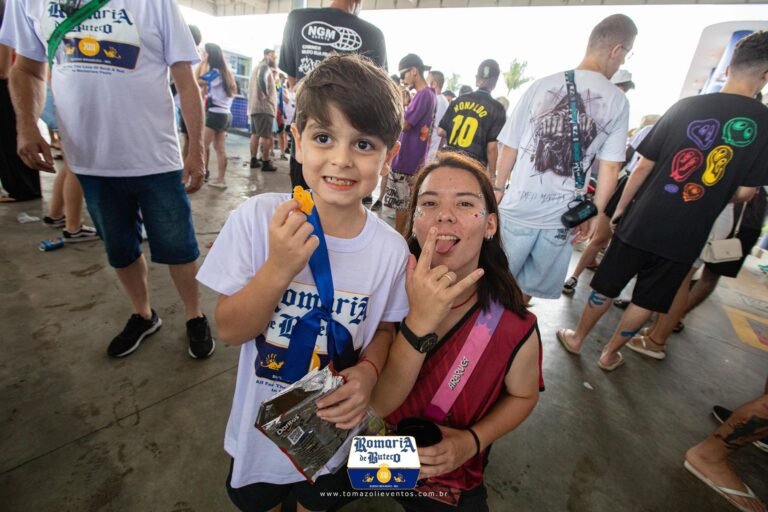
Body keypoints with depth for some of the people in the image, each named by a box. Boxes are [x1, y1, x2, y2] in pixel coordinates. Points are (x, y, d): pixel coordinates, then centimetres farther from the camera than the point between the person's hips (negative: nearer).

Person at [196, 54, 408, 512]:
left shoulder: (391, 249, -19)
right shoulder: (258, 218, -22)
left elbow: (384, 329, -3)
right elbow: (230, 330, -17)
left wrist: (368, 371, -23)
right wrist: (278, 269, -33)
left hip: (334, 430, 1)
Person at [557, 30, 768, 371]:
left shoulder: (686, 106, -2)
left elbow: (644, 165, -4)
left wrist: (620, 208, 6)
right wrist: (714, 197, 19)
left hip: (641, 221, 0)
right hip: (685, 235, 1)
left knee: (606, 287, 14)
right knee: (646, 300, 15)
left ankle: (576, 338, 30)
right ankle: (610, 354, 28)